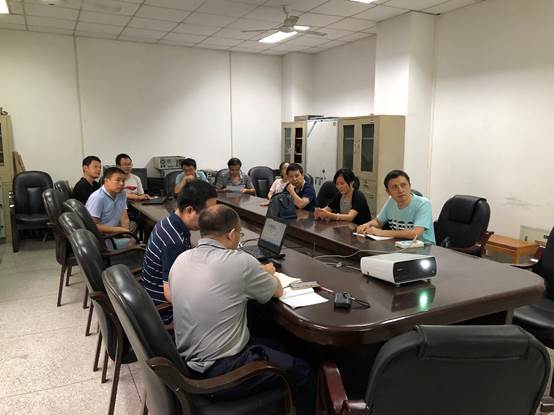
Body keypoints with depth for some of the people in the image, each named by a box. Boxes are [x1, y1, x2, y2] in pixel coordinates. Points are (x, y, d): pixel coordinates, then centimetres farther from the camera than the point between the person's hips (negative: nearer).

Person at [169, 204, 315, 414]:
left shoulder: (181, 259, -1)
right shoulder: (240, 262, -20)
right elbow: (277, 291, -2)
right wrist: (267, 273, 19)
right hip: (221, 373, -8)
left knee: (274, 344, 28)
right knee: (303, 373, 11)